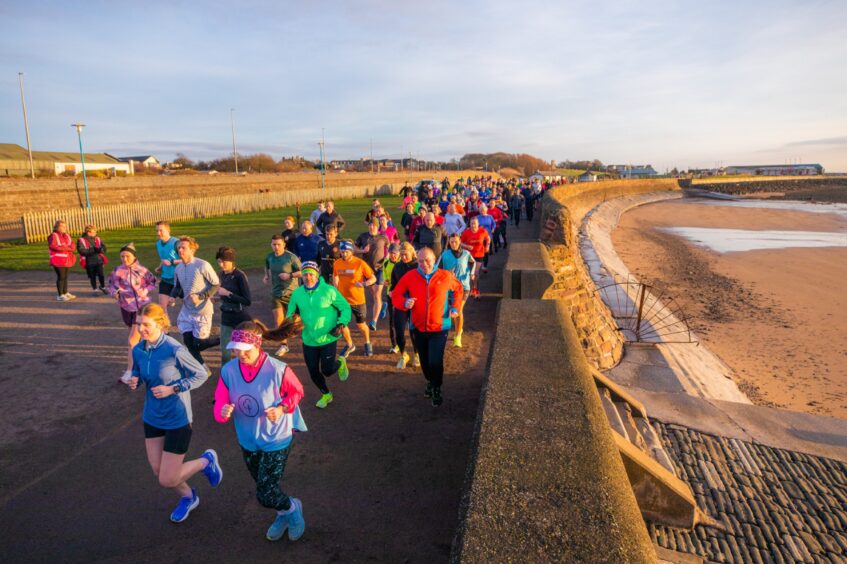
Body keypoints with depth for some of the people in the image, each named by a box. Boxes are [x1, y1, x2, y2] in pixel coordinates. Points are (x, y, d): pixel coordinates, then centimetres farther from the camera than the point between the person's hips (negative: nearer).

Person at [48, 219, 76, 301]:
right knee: (61, 277, -7)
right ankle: (60, 295, -1)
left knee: (65, 277, 13)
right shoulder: (53, 236, -6)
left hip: (67, 260, 7)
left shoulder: (67, 236, 17)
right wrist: (67, 247, -9)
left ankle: (65, 293, 21)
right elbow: (54, 246, -19)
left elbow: (72, 246, 8)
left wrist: (63, 247, -11)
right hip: (58, 260, -7)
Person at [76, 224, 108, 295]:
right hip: (89, 262, -3)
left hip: (99, 260, 3)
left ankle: (103, 287, 26)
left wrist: (100, 249, -19)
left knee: (101, 274, 4)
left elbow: (103, 247, 4)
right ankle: (95, 289, 22)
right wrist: (92, 250, -24)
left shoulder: (98, 239, 8)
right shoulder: (81, 240, -6)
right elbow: (81, 250, -17)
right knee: (92, 276, 7)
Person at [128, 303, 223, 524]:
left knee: (167, 480, 0)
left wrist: (172, 389, -23)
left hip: (177, 418, -6)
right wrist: (134, 380, -9)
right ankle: (188, 497, 46)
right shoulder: (138, 350, -6)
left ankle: (206, 461, 27)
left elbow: (201, 374, -15)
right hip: (152, 416, 6)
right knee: (158, 472, 17)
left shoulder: (175, 350, -25)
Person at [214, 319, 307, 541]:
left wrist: (282, 409, -23)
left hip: (276, 440, -5)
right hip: (248, 441, 5)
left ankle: (292, 508, 31)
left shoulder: (278, 370, -26)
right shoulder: (228, 370, -15)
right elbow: (220, 402, -7)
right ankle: (283, 515, 55)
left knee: (266, 496, -3)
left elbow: (296, 392, -7)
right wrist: (223, 412, -30)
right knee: (264, 488, 24)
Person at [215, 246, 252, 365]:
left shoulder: (240, 276, -17)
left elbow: (248, 301, -21)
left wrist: (227, 293, -21)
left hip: (241, 318, -6)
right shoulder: (222, 275, 4)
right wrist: (220, 297, 1)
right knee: (224, 349, 11)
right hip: (226, 316, 6)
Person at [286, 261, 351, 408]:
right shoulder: (297, 293, -4)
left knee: (327, 370, -5)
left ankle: (340, 363, 32)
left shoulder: (329, 290, -15)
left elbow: (345, 308, -7)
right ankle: (326, 394, 39)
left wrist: (341, 324, -20)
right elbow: (291, 313, 8)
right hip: (308, 341, 4)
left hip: (328, 339, -4)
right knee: (313, 372, 11)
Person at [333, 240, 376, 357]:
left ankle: (367, 343, 41)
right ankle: (349, 345, 34)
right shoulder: (337, 263, -4)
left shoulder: (360, 263, -14)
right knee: (342, 324, 7)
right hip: (342, 299, 3)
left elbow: (373, 278, -10)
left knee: (361, 324, 10)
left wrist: (364, 284, -28)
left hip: (358, 300, -3)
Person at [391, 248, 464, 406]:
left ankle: (437, 389, 19)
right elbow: (396, 295, -1)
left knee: (435, 361, -9)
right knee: (424, 361, 18)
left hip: (439, 328, -2)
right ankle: (430, 382, 47)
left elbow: (458, 289, 12)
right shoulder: (410, 277, -8)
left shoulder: (445, 276, -7)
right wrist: (405, 303, -22)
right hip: (418, 327, 2)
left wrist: (455, 307, 1)